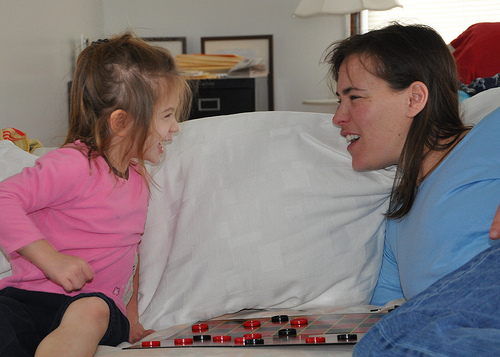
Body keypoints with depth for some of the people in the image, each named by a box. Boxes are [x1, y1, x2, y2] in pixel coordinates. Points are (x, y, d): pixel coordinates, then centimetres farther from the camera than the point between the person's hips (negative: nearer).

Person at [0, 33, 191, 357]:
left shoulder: (139, 177, 18)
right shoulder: (74, 165, -9)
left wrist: (131, 315, 26)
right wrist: (52, 260, -23)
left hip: (101, 303, 5)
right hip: (30, 295, -5)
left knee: (91, 313, -36)